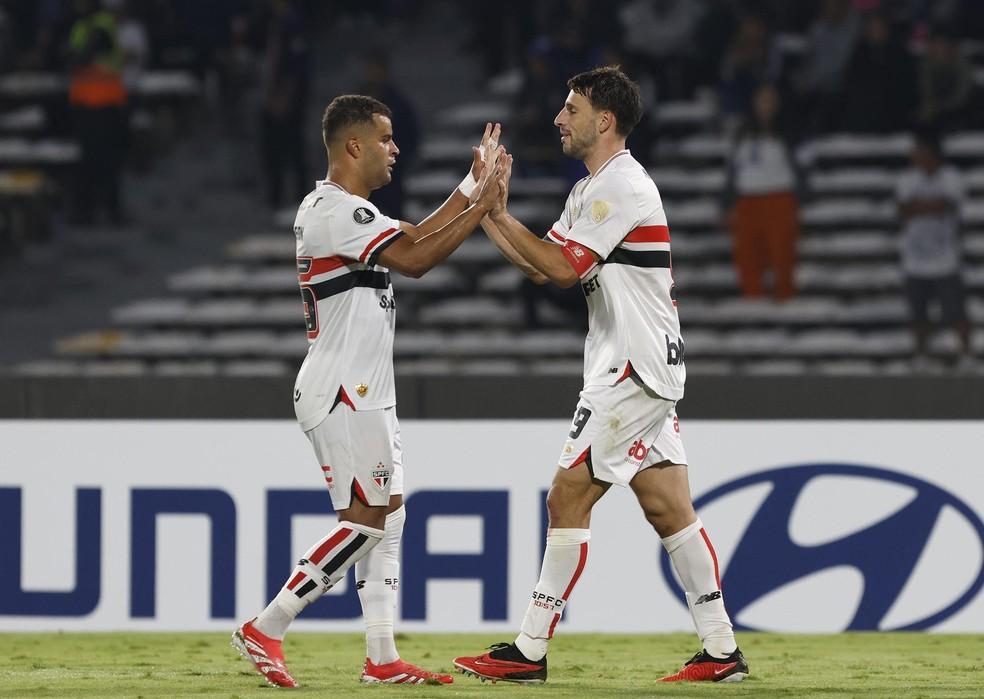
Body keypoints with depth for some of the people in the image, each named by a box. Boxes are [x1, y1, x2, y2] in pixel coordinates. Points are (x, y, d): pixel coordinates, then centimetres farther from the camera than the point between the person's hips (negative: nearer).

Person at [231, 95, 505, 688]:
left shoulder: (348, 209, 16)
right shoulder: (335, 210, -16)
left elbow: (410, 240, 25)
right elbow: (414, 259, -23)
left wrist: (471, 188, 22)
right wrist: (481, 207, -16)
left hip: (366, 395, 11)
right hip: (342, 394, -11)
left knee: (388, 517, 8)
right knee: (365, 521, -11)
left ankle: (383, 659, 7)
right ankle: (264, 632, -8)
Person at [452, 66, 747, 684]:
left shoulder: (621, 185, -13)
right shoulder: (593, 189, 19)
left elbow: (562, 266, -17)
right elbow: (541, 266, 17)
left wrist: (497, 212, -10)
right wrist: (492, 213, 8)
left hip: (636, 368, -10)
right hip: (640, 367, 10)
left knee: (568, 497, -8)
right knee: (668, 509, 7)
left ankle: (529, 653, -7)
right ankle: (722, 651, 6)